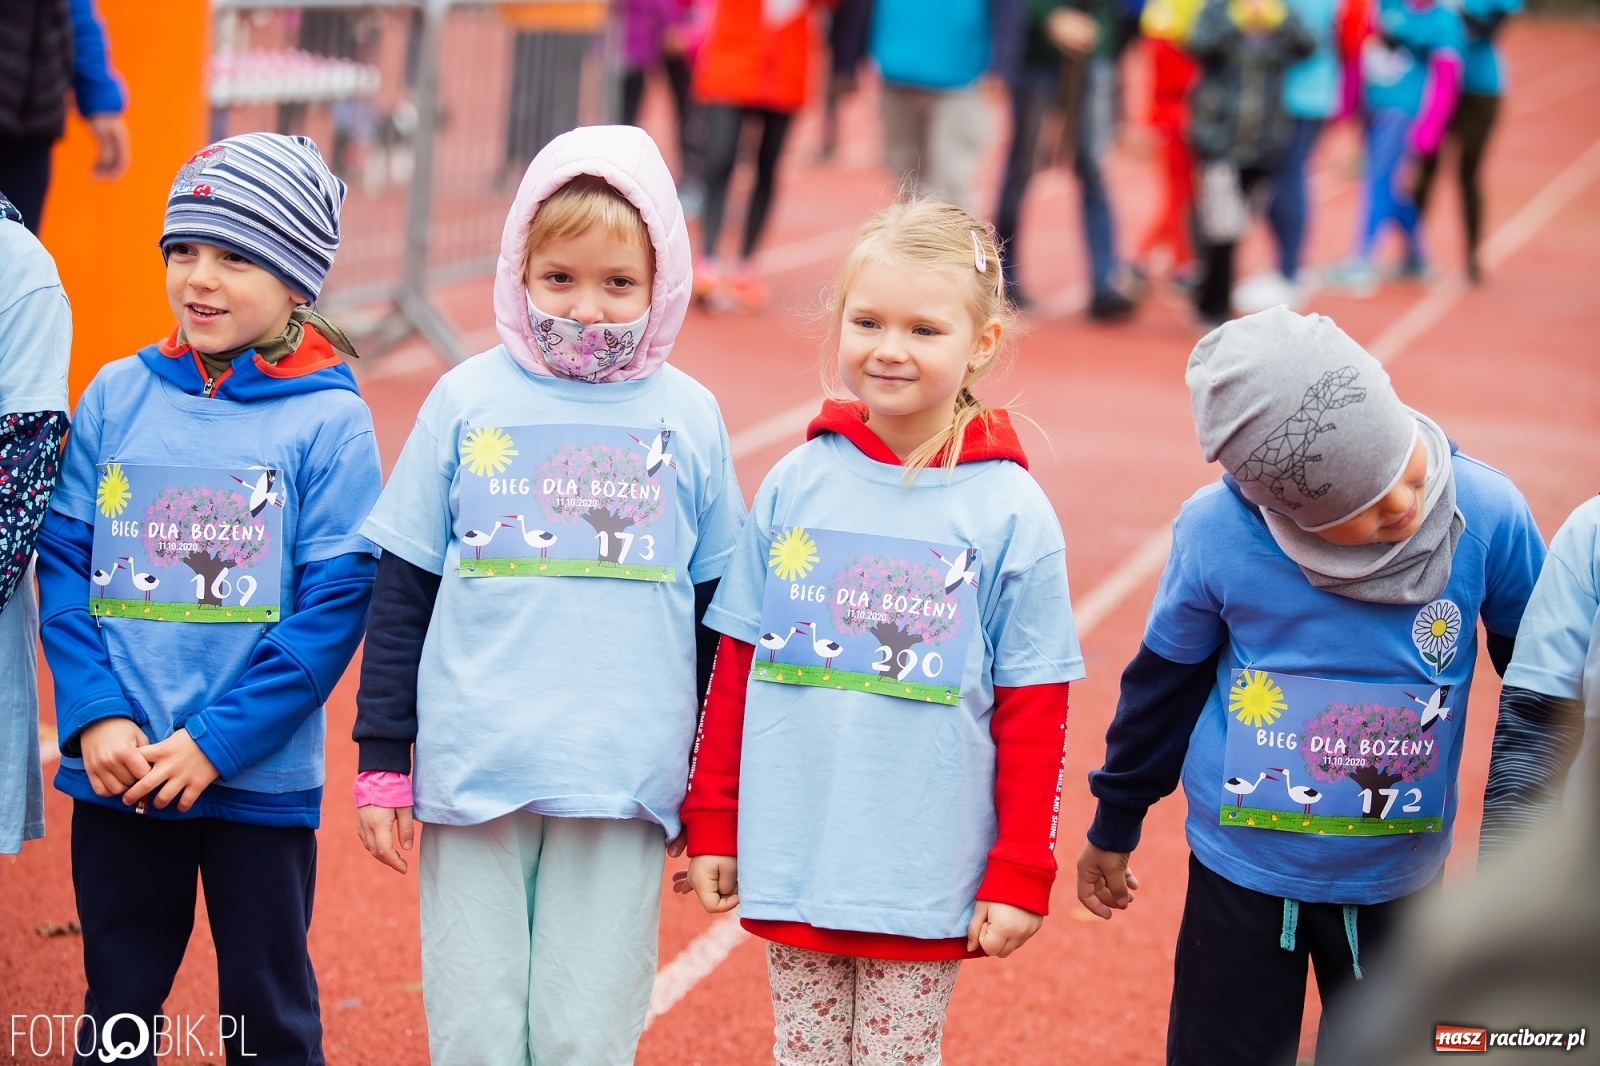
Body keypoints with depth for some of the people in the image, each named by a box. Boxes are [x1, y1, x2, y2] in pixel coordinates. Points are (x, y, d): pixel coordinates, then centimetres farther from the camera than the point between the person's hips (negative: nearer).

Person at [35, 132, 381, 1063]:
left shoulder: (331, 422, -6)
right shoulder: (117, 397, 4)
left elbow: (334, 604, -10)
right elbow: (64, 563, 2)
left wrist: (215, 742, -15)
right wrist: (94, 716, -11)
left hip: (262, 778, -3)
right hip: (115, 775, 3)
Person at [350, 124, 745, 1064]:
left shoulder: (690, 418, 4)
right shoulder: (469, 402, 2)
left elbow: (718, 607, 11)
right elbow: (402, 590, 6)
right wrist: (383, 760, 4)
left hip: (624, 791, 0)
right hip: (473, 776, 0)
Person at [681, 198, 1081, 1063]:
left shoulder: (1011, 512, -5)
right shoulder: (795, 485, 2)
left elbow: (1033, 710, -4)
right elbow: (737, 666, 7)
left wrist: (1021, 872, -5)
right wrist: (711, 824, 8)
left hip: (927, 881, -2)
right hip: (790, 858, 3)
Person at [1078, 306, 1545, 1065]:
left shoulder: (1487, 517, -20)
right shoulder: (1216, 532, -21)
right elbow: (1165, 679, -2)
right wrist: (1114, 826, 9)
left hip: (1399, 882, 1)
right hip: (1242, 874, -1)